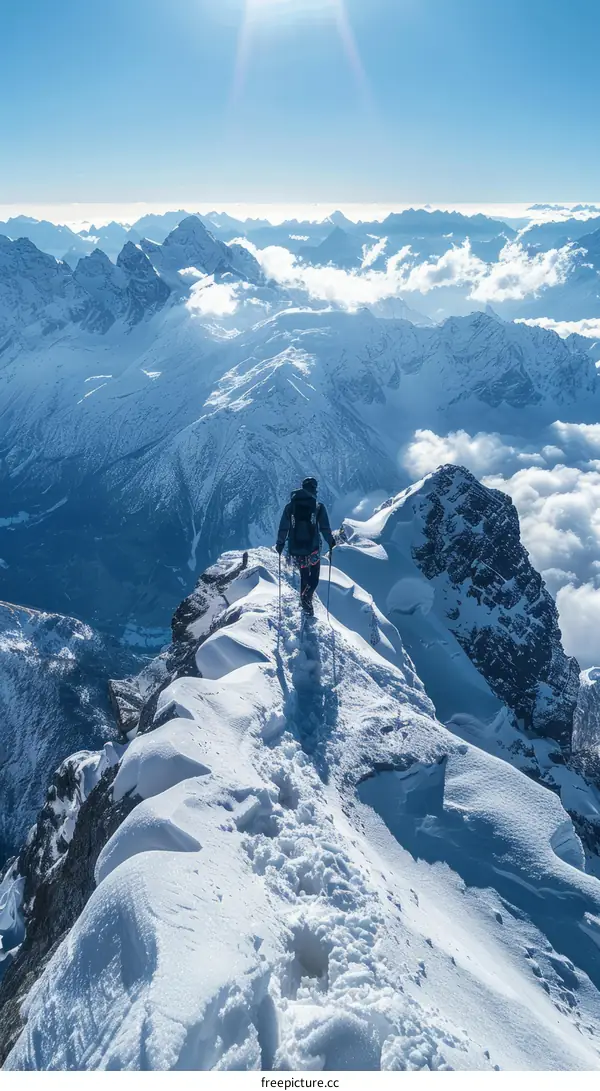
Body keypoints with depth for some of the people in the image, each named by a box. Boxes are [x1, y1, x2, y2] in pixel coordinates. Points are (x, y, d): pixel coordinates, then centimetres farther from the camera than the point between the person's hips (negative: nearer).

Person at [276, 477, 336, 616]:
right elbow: (325, 528, -3)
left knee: (304, 576, 20)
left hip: (296, 550, 3)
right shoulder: (318, 507, -2)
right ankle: (306, 598, -19)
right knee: (314, 579, 6)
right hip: (312, 549, -3)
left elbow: (283, 528, 5)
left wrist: (280, 544, 16)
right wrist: (330, 542, 12)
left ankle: (305, 604, 25)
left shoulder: (290, 506, 5)